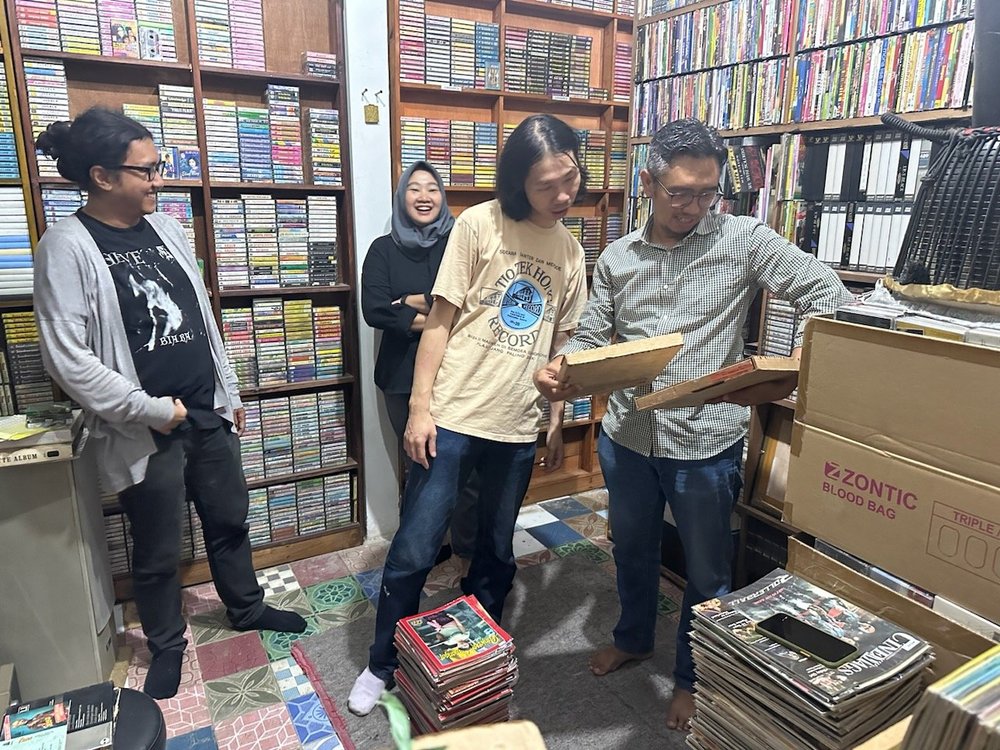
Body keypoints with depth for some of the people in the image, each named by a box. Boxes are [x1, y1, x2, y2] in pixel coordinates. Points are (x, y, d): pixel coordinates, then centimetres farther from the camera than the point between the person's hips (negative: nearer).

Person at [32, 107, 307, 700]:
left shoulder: (165, 228, 7)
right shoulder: (68, 246, -13)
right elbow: (68, 359, -18)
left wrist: (230, 390, 15)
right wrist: (153, 410, -15)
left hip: (209, 415, 6)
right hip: (146, 433, -5)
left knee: (230, 520, 20)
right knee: (159, 553, 12)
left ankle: (247, 608, 42)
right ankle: (167, 644, 37)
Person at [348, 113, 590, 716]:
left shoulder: (570, 250, 8)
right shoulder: (479, 224, -6)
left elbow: (559, 343, 13)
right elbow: (440, 321, -6)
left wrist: (557, 421, 12)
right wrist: (420, 408, -10)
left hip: (519, 427, 4)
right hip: (453, 417, -4)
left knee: (497, 551, 17)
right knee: (414, 550, 4)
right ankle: (383, 664, 28)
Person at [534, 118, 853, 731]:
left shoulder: (743, 240, -7)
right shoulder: (617, 258, 5)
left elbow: (828, 295, -12)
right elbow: (592, 335, 6)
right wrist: (560, 368, -16)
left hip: (707, 442, -3)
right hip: (627, 435, 4)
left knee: (708, 572, 14)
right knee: (632, 548, 24)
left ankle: (694, 677, 40)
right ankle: (634, 638, 52)